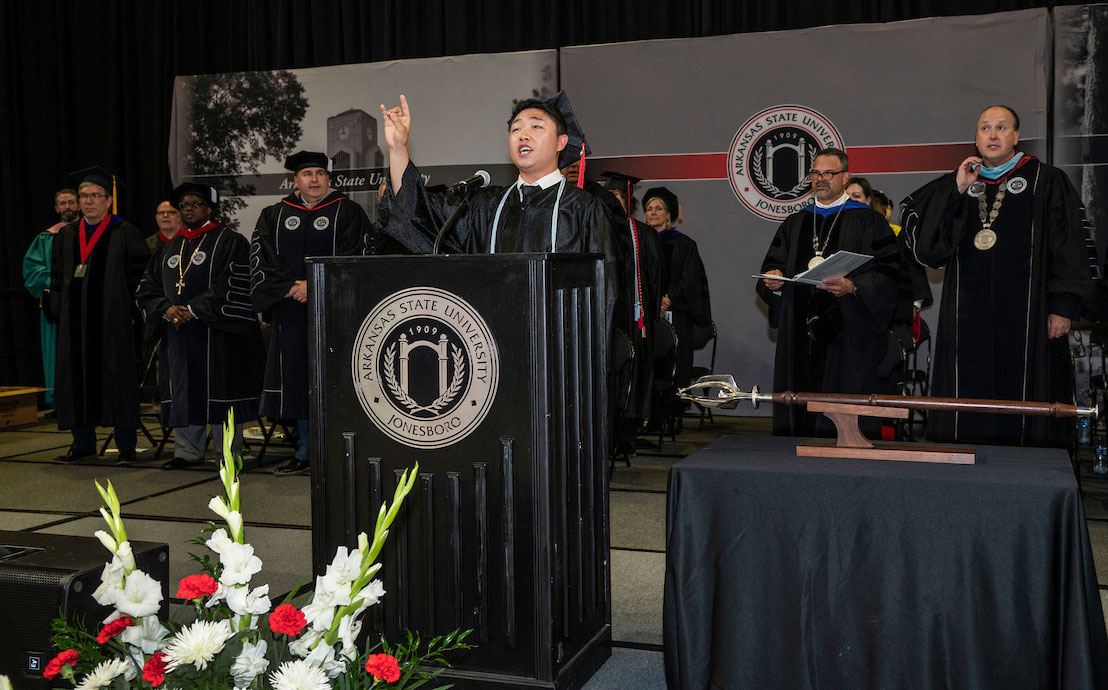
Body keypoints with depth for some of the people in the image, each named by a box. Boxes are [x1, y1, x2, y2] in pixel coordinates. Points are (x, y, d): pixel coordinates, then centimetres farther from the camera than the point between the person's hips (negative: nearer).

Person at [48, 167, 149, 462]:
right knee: (77, 379, 6)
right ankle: (83, 443, 16)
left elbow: (139, 277, -3)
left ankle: (126, 445, 8)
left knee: (118, 380, 0)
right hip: (75, 324, 4)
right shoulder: (66, 236, 13)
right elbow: (58, 279, 17)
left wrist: (131, 312, -10)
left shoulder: (126, 234, -1)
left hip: (114, 321, -4)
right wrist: (60, 313, 8)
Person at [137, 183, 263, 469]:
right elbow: (148, 286, 14)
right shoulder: (171, 246, 18)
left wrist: (194, 310, -16)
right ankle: (188, 451, 15)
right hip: (177, 330, 6)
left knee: (219, 391, -3)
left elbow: (232, 285, -12)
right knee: (182, 391, 7)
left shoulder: (228, 241, 0)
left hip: (215, 331, -6)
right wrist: (167, 309, -6)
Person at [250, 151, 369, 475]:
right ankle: (306, 454, 17)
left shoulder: (348, 213, 3)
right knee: (298, 382, 7)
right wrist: (290, 288, -9)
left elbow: (354, 260, -6)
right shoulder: (274, 216, 13)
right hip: (290, 313, 4)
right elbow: (261, 261, 6)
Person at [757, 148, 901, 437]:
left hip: (847, 336, -4)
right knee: (800, 416, 4)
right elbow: (773, 265, 17)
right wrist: (772, 279, -6)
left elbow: (886, 275, -6)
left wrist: (852, 287, -23)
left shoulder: (868, 221, 3)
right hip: (800, 335, 4)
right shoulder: (794, 223, 18)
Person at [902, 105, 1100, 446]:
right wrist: (956, 190, -8)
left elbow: (1072, 243, 1)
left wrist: (1064, 305, -7)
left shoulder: (1046, 181, 6)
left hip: (1025, 315, -2)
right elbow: (922, 233, 2)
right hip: (969, 320, 2)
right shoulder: (958, 183, 15)